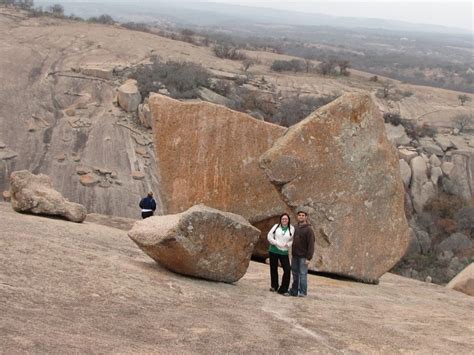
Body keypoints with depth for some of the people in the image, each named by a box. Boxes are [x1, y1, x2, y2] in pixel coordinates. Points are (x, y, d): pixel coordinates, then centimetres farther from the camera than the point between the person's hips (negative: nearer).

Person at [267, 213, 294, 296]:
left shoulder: (291, 229, 1)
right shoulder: (276, 227, 1)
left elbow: (293, 240, 4)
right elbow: (269, 236, -2)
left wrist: (288, 244, -15)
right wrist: (277, 243, -12)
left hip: (284, 252, 0)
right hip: (273, 251, 1)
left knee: (287, 270, -11)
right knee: (273, 268, 10)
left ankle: (283, 289, -5)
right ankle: (274, 286, 29)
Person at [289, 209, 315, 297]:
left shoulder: (308, 229, -9)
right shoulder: (295, 227, 11)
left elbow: (311, 244, -13)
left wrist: (309, 258, -18)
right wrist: (292, 253, 13)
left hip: (303, 256, -6)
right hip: (295, 256, 6)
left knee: (303, 274, -4)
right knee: (295, 274, 11)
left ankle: (303, 292, 1)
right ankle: (294, 291, 18)